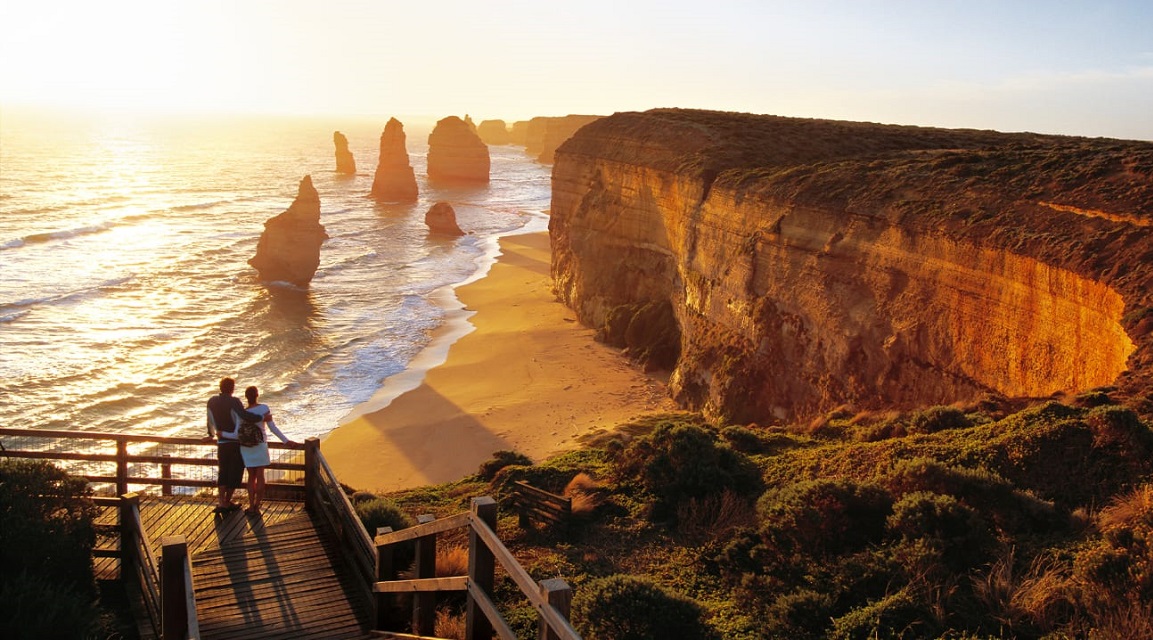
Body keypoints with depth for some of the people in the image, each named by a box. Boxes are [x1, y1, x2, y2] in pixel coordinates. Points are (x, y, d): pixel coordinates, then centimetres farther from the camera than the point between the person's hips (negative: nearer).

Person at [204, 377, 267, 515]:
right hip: (236, 442, -5)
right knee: (235, 473, 8)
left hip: (222, 443, 5)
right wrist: (262, 417, -23)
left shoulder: (212, 401, 2)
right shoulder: (234, 402, -17)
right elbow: (245, 415, -33)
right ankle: (227, 502, 14)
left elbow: (210, 421, 17)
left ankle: (221, 503, 1)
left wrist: (211, 435, 32)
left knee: (223, 473, 12)